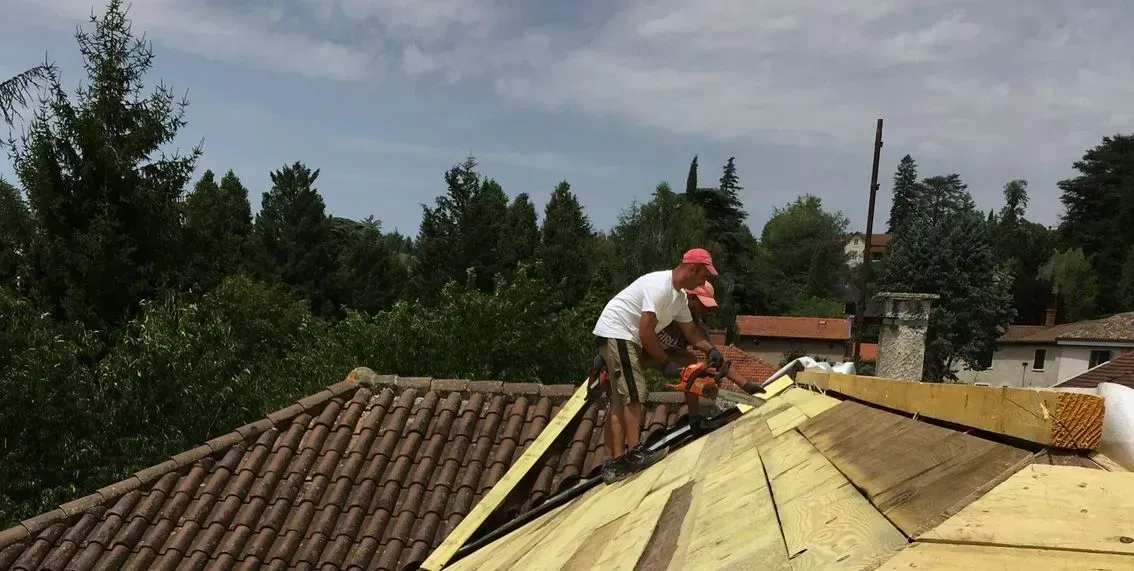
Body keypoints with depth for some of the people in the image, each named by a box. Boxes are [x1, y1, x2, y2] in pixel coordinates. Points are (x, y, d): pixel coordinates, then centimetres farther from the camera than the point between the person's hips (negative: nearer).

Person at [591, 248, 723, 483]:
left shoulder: (680, 297, 12)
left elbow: (691, 331, 19)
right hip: (615, 334, -10)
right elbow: (646, 332, -23)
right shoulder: (659, 286, -20)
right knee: (634, 394, -15)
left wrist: (711, 350, 3)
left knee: (620, 402, 4)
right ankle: (635, 453, -16)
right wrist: (665, 364, -16)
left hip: (628, 340, 10)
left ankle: (615, 464, 2)